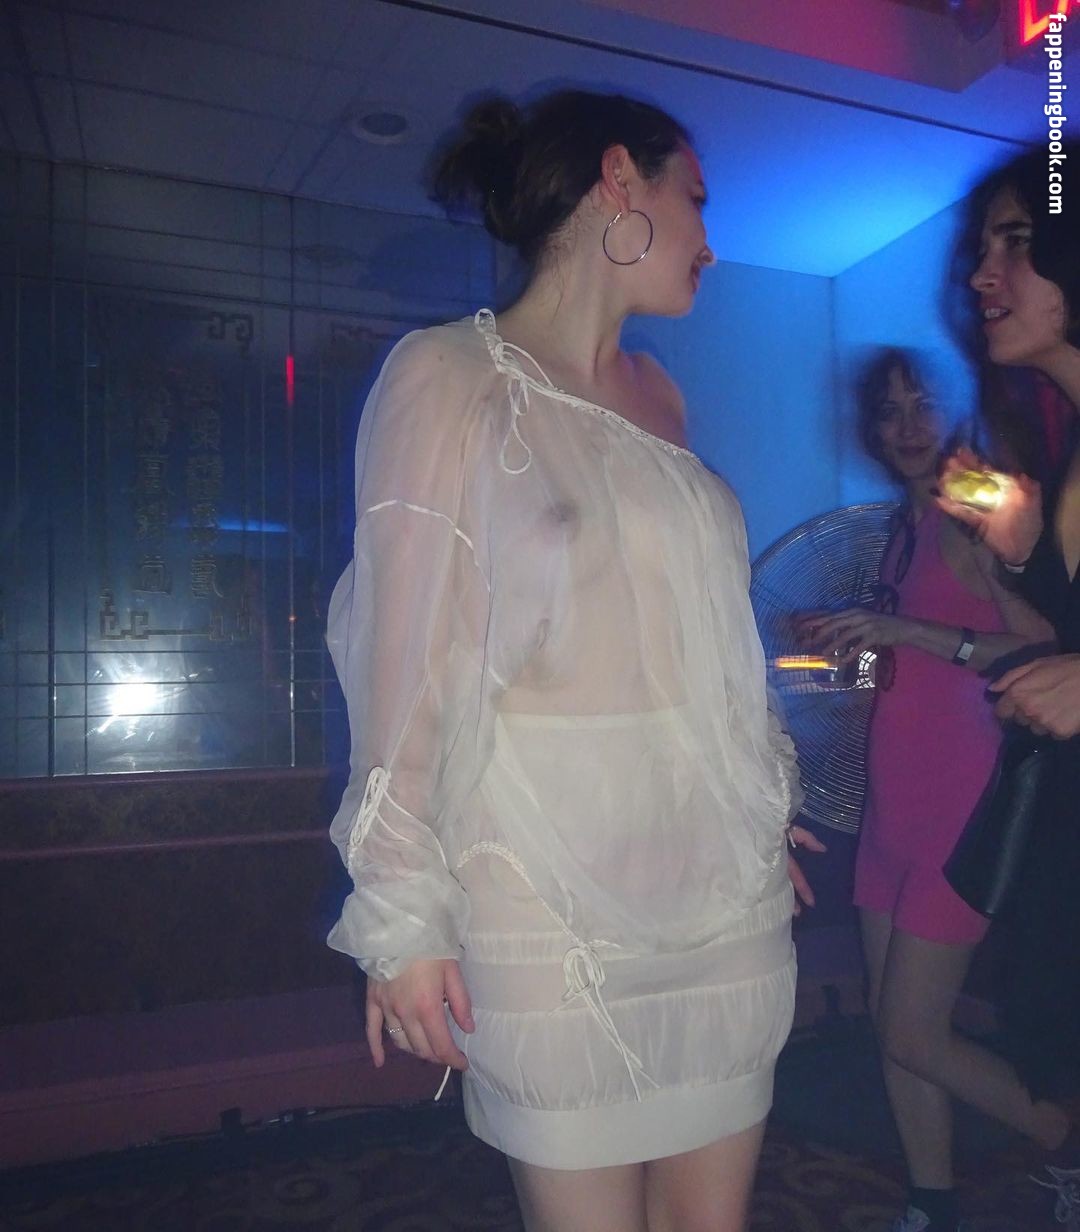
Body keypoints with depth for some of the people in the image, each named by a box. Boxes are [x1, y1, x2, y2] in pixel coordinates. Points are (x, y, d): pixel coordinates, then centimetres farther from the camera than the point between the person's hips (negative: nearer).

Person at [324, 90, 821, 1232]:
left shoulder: (657, 395, 14)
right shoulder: (448, 375, -4)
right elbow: (407, 656, -8)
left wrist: (765, 794, 17)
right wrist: (403, 908, -9)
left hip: (727, 878, 6)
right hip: (554, 891, -6)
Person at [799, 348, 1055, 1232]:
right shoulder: (909, 526, 12)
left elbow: (1045, 647, -20)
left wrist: (905, 632, -22)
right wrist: (856, 641, 3)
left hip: (959, 801, -8)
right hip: (898, 799, 8)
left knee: (914, 1035, 0)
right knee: (896, 1026, 13)